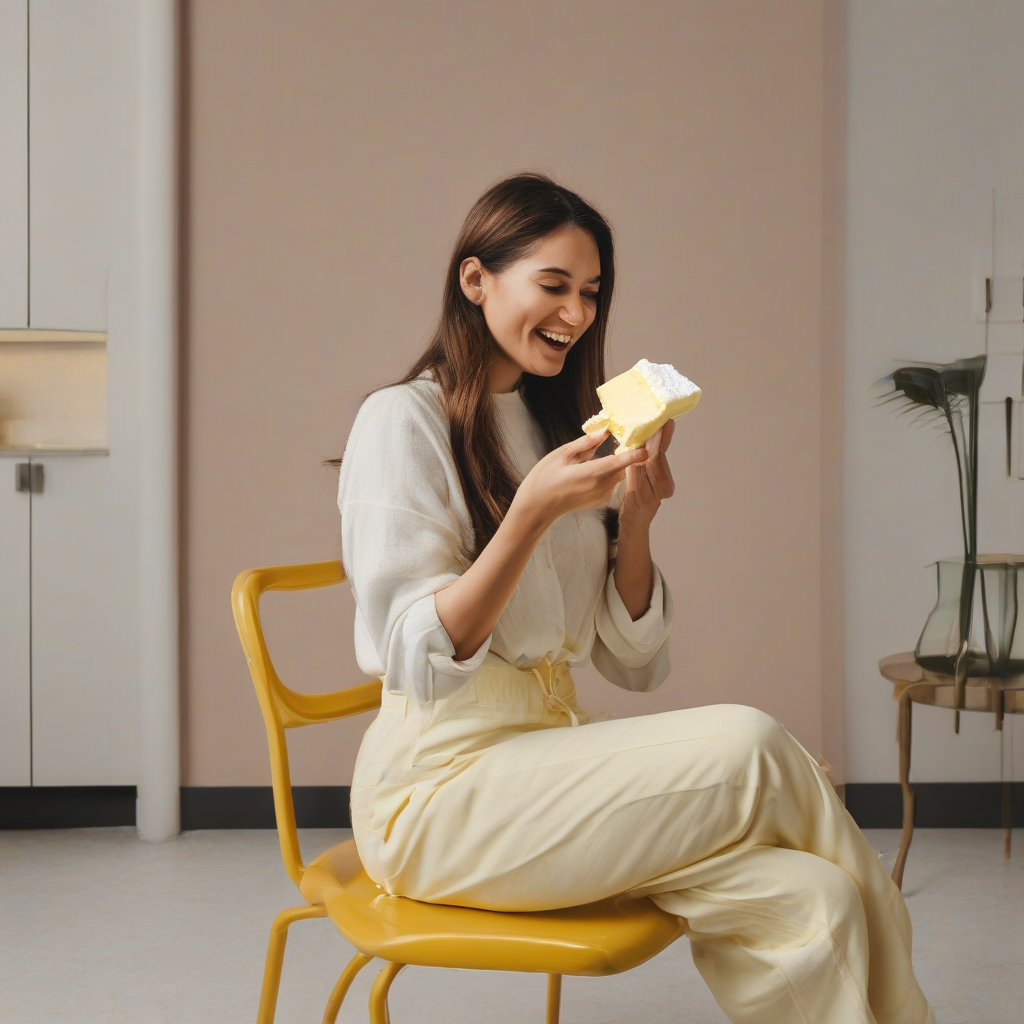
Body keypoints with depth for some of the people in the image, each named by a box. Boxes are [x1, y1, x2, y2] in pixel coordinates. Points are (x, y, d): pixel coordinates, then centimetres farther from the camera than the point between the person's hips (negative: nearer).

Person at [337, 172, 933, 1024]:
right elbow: (418, 657, -14)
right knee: (748, 746, -22)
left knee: (807, 901, -20)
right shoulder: (404, 421, -5)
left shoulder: (559, 422, 14)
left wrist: (635, 519, -5)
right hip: (440, 787, -6)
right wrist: (533, 512, -23)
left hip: (551, 754, 6)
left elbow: (630, 661, 11)